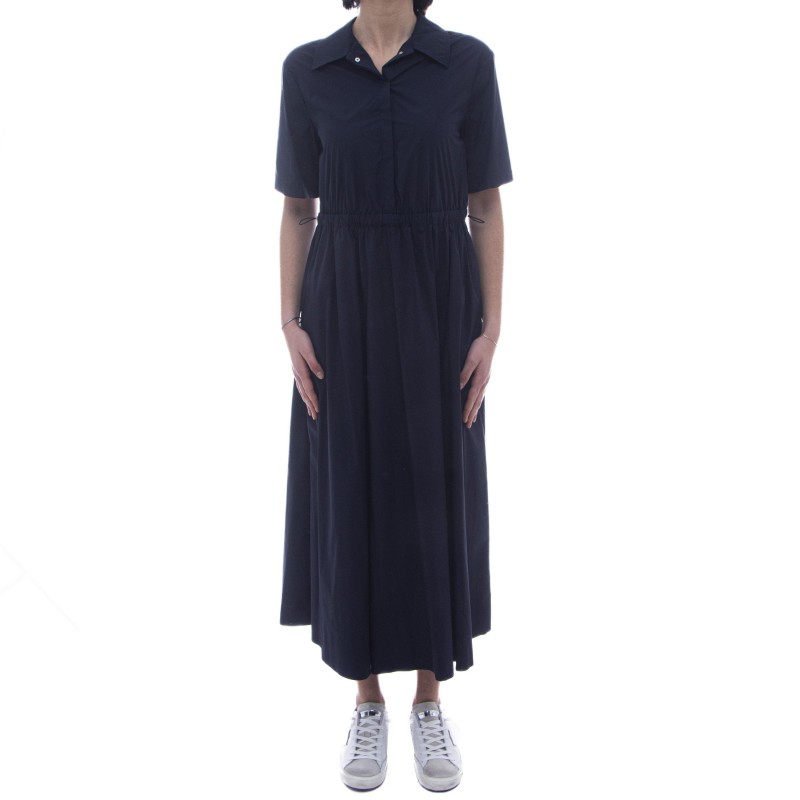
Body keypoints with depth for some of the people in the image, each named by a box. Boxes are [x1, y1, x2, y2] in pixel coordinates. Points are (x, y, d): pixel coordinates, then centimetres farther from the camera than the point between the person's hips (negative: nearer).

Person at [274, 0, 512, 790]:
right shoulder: (307, 69, 5)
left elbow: (487, 208, 1)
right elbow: (296, 210, 6)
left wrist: (490, 330, -6)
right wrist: (290, 325, -4)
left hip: (438, 309, 0)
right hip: (344, 310, 1)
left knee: (436, 499, 5)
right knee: (350, 498, 5)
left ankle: (430, 703, 24)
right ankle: (367, 703, 23)